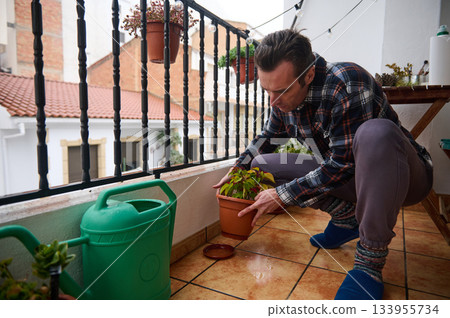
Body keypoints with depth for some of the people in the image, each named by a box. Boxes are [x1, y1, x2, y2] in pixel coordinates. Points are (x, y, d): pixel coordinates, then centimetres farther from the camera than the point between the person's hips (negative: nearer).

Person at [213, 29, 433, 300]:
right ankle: (346, 216, 3)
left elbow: (344, 165, -28)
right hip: (338, 172, 7)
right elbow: (268, 136, 12)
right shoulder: (284, 97, -6)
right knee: (262, 165, -5)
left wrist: (282, 195, -23)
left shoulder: (347, 84, -29)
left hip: (402, 175, -6)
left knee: (374, 133, -41)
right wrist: (238, 170, -1)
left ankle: (371, 260, -23)